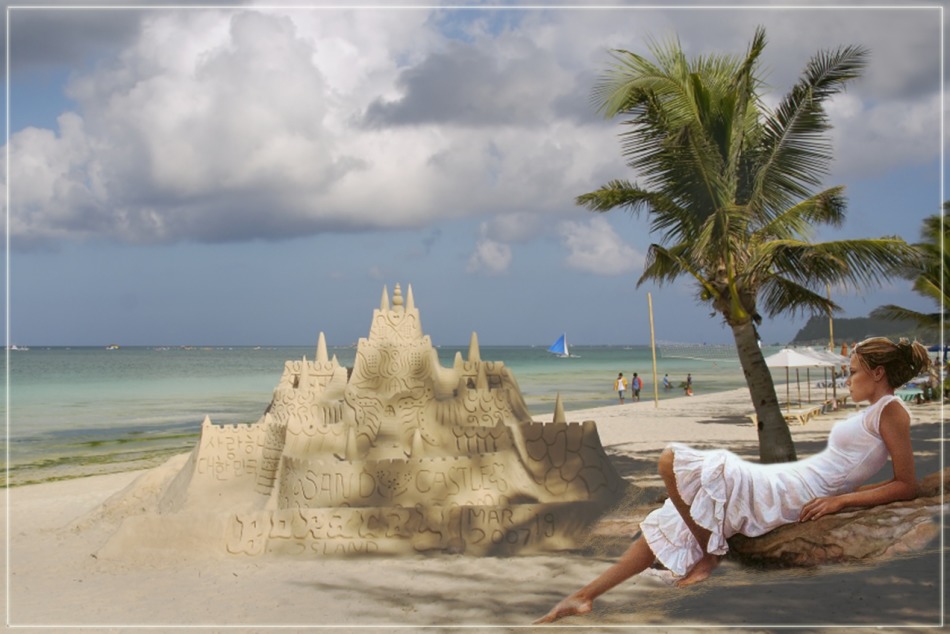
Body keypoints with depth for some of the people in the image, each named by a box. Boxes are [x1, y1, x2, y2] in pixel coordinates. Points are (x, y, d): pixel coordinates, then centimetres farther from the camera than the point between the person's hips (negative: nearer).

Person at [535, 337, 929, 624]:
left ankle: (708, 555, -4)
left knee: (672, 461, -18)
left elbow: (908, 486, -16)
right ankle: (586, 596, 9)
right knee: (667, 525, 7)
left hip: (793, 496, -10)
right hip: (786, 483, 10)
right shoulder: (873, 412, 18)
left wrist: (842, 499, -19)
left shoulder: (891, 411, -9)